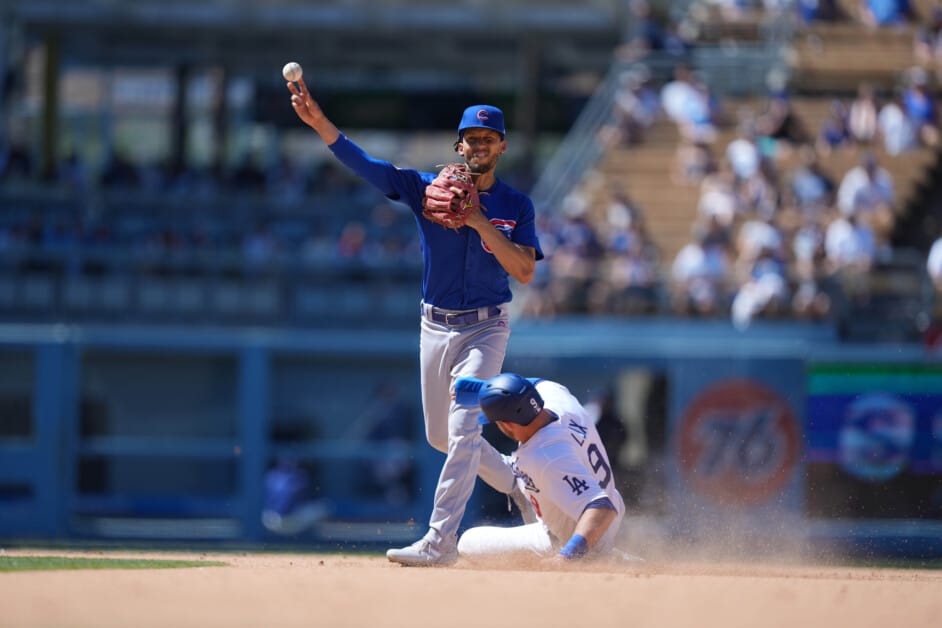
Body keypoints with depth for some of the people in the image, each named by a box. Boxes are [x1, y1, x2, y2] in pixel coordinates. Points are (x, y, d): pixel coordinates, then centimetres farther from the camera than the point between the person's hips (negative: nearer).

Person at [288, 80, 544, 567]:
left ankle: (440, 541, -20)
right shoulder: (428, 189, -1)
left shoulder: (516, 206, -4)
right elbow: (364, 165, -12)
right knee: (441, 436, 13)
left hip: (484, 329, -4)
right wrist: (318, 121, -27)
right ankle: (519, 487, 34)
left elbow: (525, 272, -15)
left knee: (463, 429, -17)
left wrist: (480, 223, -23)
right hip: (436, 328, 4)